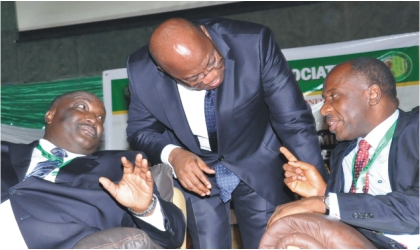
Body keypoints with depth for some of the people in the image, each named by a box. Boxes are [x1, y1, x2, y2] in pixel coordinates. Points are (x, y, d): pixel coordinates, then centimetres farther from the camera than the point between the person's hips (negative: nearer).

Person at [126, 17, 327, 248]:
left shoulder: (253, 43, -27)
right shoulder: (142, 72, -22)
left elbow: (293, 120, -22)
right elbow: (140, 131, -6)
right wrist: (172, 154, -26)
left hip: (258, 164, 0)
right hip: (196, 170, 1)